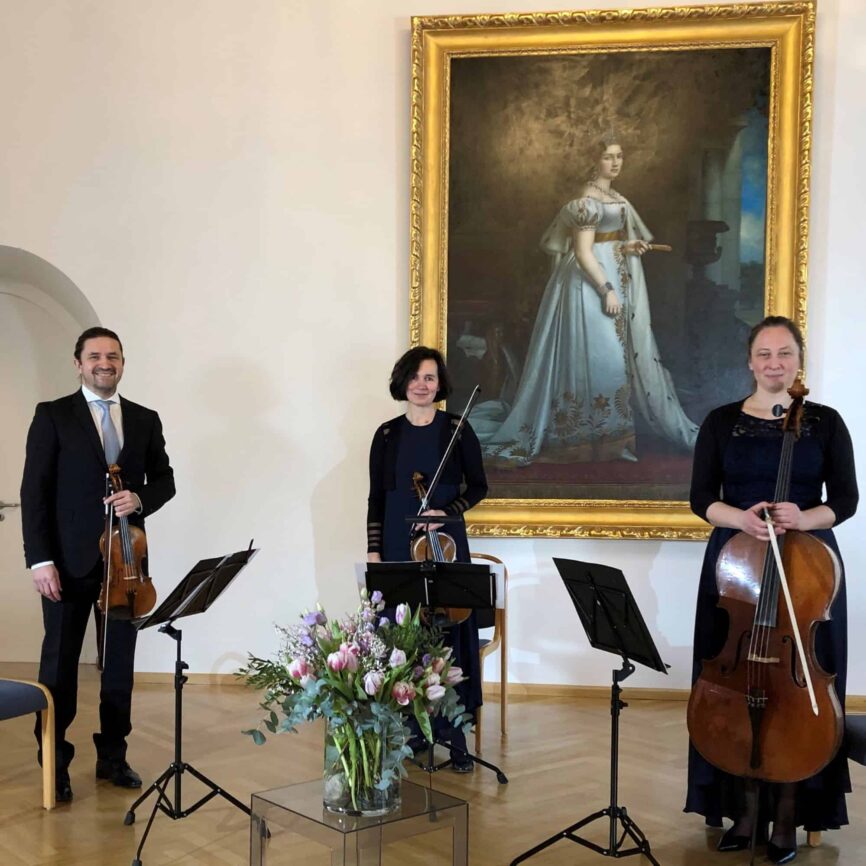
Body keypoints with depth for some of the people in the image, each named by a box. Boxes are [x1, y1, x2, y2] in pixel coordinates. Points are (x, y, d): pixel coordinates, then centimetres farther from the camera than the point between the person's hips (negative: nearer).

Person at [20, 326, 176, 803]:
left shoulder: (145, 420, 10)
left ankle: (113, 756, 23)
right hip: (70, 561, -3)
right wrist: (39, 559, -12)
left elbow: (164, 480, 12)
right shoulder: (52, 415, -1)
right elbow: (34, 490, -5)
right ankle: (55, 762, 16)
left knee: (120, 661, 10)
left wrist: (140, 499, -11)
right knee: (60, 662, 4)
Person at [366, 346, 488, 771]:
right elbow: (376, 498, 8)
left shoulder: (457, 428, 1)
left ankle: (455, 736, 5)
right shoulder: (387, 434, 6)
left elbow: (478, 486, 4)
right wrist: (373, 551, 2)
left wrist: (446, 512, -13)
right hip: (398, 545, 2)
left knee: (450, 632, -3)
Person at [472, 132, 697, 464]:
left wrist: (628, 247, 2)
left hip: (611, 278, 10)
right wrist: (607, 290, -21)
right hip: (592, 283, -10)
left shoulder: (611, 195, 14)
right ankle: (594, 437, 1)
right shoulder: (589, 200, -15)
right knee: (598, 356, -9)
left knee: (615, 356, 11)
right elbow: (583, 253, -20)